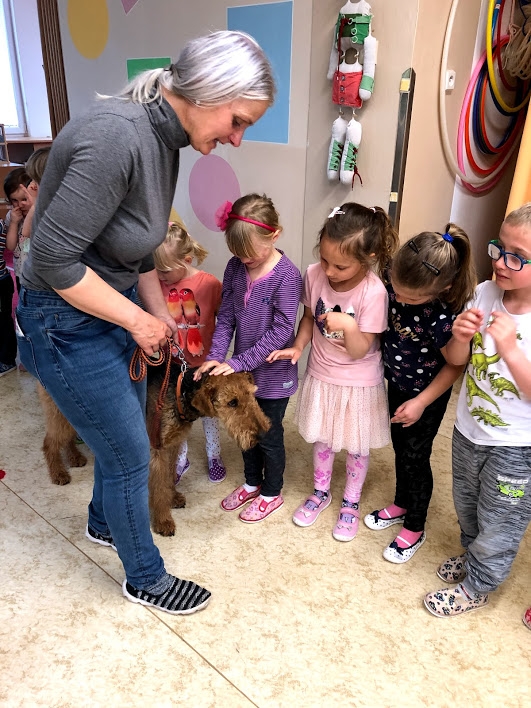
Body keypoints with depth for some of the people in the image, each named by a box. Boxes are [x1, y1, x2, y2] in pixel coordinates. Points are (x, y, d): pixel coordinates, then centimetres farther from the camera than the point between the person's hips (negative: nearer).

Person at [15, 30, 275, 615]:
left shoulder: (164, 138, 1)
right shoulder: (117, 137, -29)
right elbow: (54, 258, -28)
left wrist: (160, 314, 13)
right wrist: (137, 320, -18)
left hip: (114, 306, 9)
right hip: (68, 323, -9)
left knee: (123, 430, 23)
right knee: (130, 455, 6)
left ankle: (104, 523, 53)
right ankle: (145, 578, 33)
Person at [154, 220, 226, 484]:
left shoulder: (209, 284, -18)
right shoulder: (157, 284, -11)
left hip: (204, 365, -2)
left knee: (209, 413, 19)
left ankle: (214, 456, 43)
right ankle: (181, 459, 42)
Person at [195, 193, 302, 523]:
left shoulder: (287, 275, -22)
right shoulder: (235, 267, -5)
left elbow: (280, 331, -24)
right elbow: (226, 317, -1)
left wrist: (238, 363, -26)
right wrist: (215, 357, -15)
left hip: (273, 375, -5)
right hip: (241, 370, 6)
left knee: (269, 436, 13)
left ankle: (271, 494, 37)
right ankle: (252, 483, 46)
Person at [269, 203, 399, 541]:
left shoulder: (374, 293, -27)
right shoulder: (314, 275, -16)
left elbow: (359, 351, -20)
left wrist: (350, 326, -39)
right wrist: (298, 347, -13)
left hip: (359, 383, -3)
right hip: (321, 376, 4)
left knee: (357, 448, 17)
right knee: (322, 440, 23)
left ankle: (351, 503, 42)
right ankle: (321, 493, 48)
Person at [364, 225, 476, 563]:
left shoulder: (443, 318, -35)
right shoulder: (397, 286, -18)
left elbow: (456, 364, -21)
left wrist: (421, 402, -21)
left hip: (427, 396, -6)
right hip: (397, 385, 6)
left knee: (415, 458, 9)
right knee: (400, 449, 23)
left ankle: (415, 527, 33)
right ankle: (401, 504, 48)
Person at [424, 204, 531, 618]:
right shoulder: (485, 294, -11)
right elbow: (455, 360, -3)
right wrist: (461, 337, -23)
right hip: (468, 430, 5)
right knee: (466, 506, 29)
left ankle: (476, 587, 43)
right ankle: (473, 556, 58)